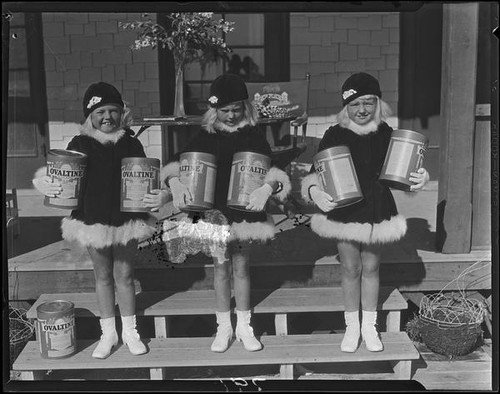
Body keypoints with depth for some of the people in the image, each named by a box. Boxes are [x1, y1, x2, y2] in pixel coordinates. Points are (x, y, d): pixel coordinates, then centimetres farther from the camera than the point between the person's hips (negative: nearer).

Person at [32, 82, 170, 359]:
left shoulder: (131, 143, -2)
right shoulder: (79, 144, -3)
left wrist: (161, 195, -19)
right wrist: (43, 183, -20)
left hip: (127, 220, 0)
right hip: (92, 220, 0)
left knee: (124, 275, 11)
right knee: (103, 276, 14)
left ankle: (129, 331, 28)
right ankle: (108, 333, 29)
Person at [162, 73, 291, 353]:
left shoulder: (254, 135, -2)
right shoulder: (205, 136, 1)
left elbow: (272, 170, -8)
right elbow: (176, 167, -1)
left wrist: (268, 187, -29)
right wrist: (176, 184, -23)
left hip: (245, 211, -1)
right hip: (214, 212, 1)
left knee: (242, 267, 10)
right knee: (221, 268, 11)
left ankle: (244, 326, 25)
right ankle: (224, 327, 25)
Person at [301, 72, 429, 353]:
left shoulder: (387, 134, -2)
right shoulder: (335, 135, -7)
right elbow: (315, 174, -6)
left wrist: (418, 179, -15)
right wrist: (315, 192, -27)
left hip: (377, 210, 1)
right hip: (344, 211, -1)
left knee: (371, 268, 13)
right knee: (351, 269, 9)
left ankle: (370, 326, 30)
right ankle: (352, 327, 28)